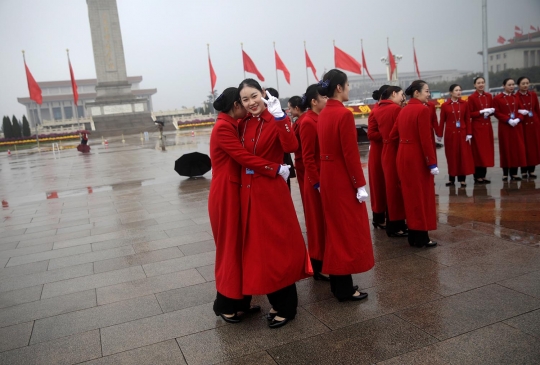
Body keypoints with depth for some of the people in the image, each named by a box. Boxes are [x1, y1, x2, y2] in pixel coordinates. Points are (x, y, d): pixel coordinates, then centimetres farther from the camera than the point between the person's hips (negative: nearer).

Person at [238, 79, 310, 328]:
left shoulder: (276, 119, -9)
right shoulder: (243, 123, 8)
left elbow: (291, 147, -28)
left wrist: (280, 116, -32)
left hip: (272, 190, -7)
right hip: (248, 190, 7)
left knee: (278, 246, 1)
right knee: (257, 246, 13)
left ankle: (286, 307, 17)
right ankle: (276, 302, 29)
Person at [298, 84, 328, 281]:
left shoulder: (322, 118, 10)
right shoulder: (308, 123, -15)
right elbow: (308, 158, -17)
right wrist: (317, 183, -18)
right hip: (317, 181, -8)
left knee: (327, 222, 16)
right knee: (319, 223, 2)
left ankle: (326, 263, 30)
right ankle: (319, 269, 16)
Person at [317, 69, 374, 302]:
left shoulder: (323, 114, 9)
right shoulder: (344, 114, -17)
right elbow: (350, 153, -20)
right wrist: (360, 184, -14)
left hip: (327, 176, 9)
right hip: (343, 179, -9)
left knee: (335, 229, 16)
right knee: (348, 231, 1)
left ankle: (337, 283, 27)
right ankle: (344, 288, 11)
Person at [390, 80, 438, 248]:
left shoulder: (404, 110, 10)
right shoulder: (423, 109, -13)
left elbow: (393, 135, 11)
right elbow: (426, 139, -18)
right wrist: (432, 163, -15)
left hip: (403, 155, 8)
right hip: (417, 157, -8)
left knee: (410, 194, 13)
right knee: (422, 196, 2)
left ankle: (413, 235, 22)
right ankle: (421, 237, 9)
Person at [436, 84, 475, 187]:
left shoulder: (464, 104, 3)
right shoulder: (445, 105, -2)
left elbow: (467, 120, 3)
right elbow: (442, 121, 0)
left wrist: (469, 134, -3)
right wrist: (439, 135, -1)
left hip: (462, 133, 1)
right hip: (450, 134, -1)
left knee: (463, 156, 2)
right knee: (451, 156, 5)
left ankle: (462, 179, 10)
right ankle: (451, 178, 14)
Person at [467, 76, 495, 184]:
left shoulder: (489, 96, 9)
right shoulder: (471, 98, -7)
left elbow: (492, 109, 14)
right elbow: (470, 114, -9)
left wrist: (490, 111, -7)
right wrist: (481, 112, -19)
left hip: (487, 125, 6)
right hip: (477, 127, -5)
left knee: (487, 150, 7)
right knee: (478, 151, -4)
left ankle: (483, 175, 15)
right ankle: (478, 176, 2)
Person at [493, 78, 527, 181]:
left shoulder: (516, 98, 13)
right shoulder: (497, 98, -2)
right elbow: (497, 113, -7)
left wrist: (518, 119, -9)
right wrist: (508, 120, -18)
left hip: (517, 127, 4)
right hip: (504, 127, -4)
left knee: (517, 148, 3)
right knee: (506, 149, -2)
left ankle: (514, 173, 10)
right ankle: (505, 173, 5)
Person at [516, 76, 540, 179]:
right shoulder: (515, 97, -7)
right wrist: (519, 112, -22)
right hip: (522, 125, -4)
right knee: (523, 148, -1)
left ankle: (531, 170, 14)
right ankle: (524, 171, 7)